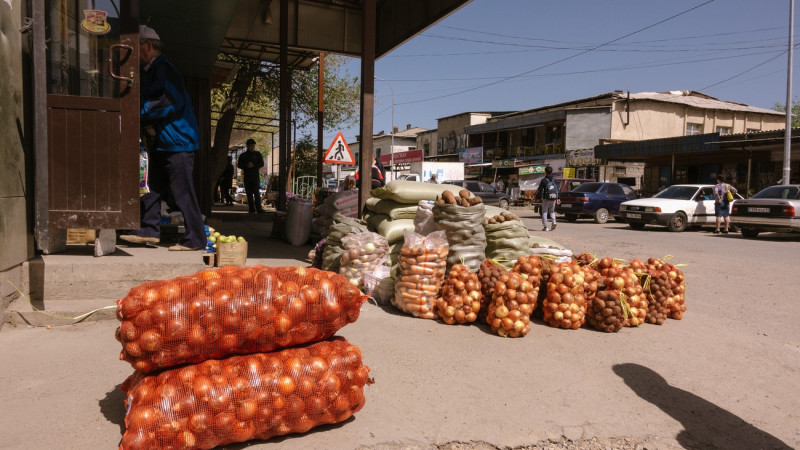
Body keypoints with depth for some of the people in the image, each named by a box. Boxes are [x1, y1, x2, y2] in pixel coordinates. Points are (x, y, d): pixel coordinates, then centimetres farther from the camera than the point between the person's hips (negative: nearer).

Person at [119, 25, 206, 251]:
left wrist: (141, 113, -18)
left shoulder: (163, 68, -11)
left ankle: (195, 239, -1)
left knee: (182, 192, -7)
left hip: (177, 141, -11)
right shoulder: (150, 72, 21)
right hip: (160, 142, 11)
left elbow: (172, 102, -24)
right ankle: (150, 230, 19)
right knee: (153, 187, 12)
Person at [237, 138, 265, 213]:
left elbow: (261, 164, 4)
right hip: (247, 176, 2)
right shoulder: (243, 155, 11)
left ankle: (259, 209, -19)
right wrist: (246, 166, -12)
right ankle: (252, 209, 6)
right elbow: (239, 165, 8)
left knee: (257, 193, -13)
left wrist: (253, 165, -14)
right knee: (249, 194, 2)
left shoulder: (257, 154, 9)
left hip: (255, 176, -2)